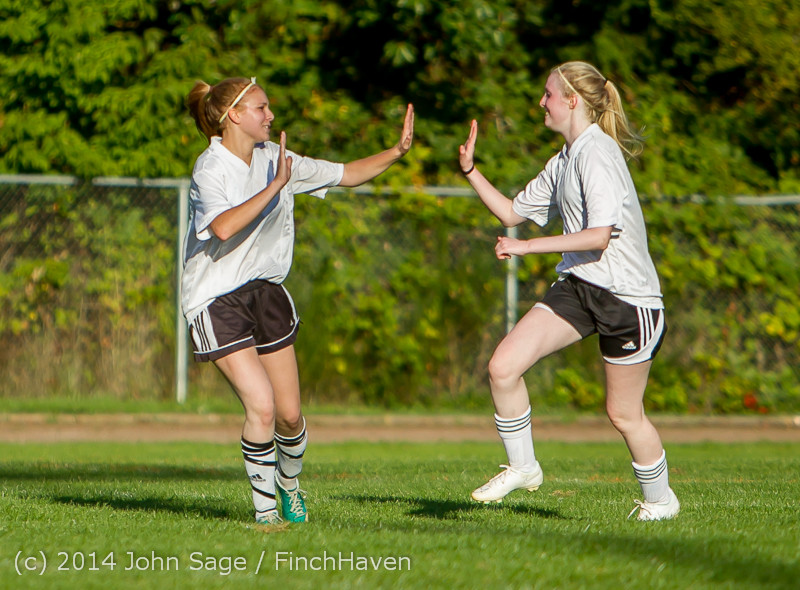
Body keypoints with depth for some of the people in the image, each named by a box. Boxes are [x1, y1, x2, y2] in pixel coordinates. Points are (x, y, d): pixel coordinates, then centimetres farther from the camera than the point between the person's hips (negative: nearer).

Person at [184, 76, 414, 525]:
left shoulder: (275, 159, 5)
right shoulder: (211, 170, -17)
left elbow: (345, 175, 13)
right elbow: (224, 227, -36)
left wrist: (397, 152, 2)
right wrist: (275, 185, -35)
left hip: (266, 290, 6)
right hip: (217, 299, -6)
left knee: (290, 414, 4)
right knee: (261, 406, -20)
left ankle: (289, 482, 34)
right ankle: (265, 510, -4)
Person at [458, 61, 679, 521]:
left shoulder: (598, 153, -17)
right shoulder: (563, 162, 13)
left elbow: (600, 236, -25)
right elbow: (514, 212, 24)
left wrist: (527, 248, -24)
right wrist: (471, 172, 12)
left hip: (627, 294, -8)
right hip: (578, 285, 8)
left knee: (623, 413, 4)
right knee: (503, 367, -9)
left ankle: (660, 499, 27)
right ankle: (523, 467, 7)